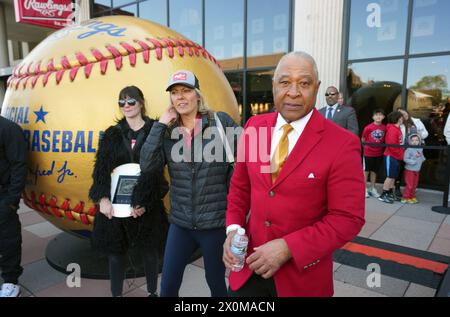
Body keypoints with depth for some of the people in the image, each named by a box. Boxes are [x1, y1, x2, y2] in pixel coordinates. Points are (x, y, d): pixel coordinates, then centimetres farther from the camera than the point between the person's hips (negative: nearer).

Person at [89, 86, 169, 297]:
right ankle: (116, 294, 30)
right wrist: (103, 198, -13)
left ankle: (152, 292, 33)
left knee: (149, 251, 11)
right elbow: (101, 168, 0)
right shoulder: (112, 134, 7)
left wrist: (144, 202, -18)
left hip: (147, 203, -2)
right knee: (115, 252, 10)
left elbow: (155, 170, -10)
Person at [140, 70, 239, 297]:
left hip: (215, 222, -3)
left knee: (216, 283, 17)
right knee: (168, 286, 15)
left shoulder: (221, 122, -7)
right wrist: (160, 124, -10)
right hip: (180, 223, 3)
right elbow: (147, 165, -10)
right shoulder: (168, 131, 2)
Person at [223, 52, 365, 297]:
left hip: (302, 273, -3)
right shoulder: (254, 127, -3)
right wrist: (233, 228, -7)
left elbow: (348, 218, -15)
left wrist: (288, 248, -21)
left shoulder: (342, 144, -16)